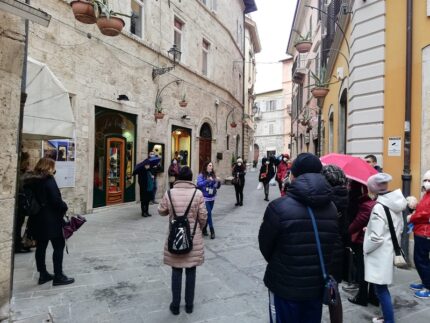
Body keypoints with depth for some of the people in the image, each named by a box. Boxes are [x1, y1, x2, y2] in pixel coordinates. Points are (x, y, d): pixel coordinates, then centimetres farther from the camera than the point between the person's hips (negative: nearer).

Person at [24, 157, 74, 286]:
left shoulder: (30, 181, 9)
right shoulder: (49, 180, -15)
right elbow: (56, 200, -20)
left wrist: (37, 209, 17)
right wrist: (64, 207, -4)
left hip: (37, 219, 8)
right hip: (51, 220, -8)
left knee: (41, 246, 14)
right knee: (59, 246, 1)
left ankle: (43, 274, 23)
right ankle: (58, 276, 5)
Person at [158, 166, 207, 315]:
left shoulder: (169, 193, -8)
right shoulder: (198, 194, -12)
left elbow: (161, 211, 6)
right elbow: (203, 217, -7)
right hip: (193, 238, -1)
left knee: (176, 271, 14)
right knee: (190, 271, 14)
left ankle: (175, 305, 26)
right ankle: (189, 304, 27)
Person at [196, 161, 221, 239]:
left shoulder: (213, 175, 5)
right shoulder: (201, 175, -8)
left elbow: (217, 186, 6)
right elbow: (199, 184, -22)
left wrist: (218, 181, -14)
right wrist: (207, 180, -32)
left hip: (212, 198, 5)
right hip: (204, 198, -5)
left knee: (208, 213, 13)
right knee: (208, 213, -8)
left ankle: (204, 229, 28)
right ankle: (212, 231, -1)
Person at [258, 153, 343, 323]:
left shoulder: (279, 207, -22)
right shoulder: (331, 207, -5)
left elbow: (265, 245, -10)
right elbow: (337, 248, 1)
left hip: (285, 286, -4)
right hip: (317, 286, 5)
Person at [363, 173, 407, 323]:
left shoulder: (379, 207, -22)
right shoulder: (395, 205, 4)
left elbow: (376, 238, -23)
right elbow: (399, 228, 15)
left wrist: (365, 249, -9)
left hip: (380, 255, -9)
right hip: (390, 251, 9)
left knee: (381, 289, 2)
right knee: (382, 288, 19)